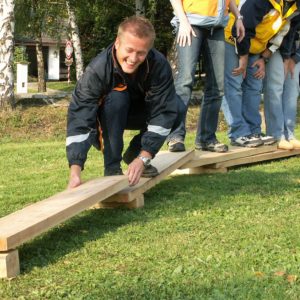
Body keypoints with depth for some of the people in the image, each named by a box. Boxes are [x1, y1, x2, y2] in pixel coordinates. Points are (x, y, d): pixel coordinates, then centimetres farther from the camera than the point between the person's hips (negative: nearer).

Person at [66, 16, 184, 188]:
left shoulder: (159, 65, -29)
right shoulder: (97, 70, -35)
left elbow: (163, 112, -29)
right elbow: (79, 118, -40)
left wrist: (143, 158, -38)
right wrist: (75, 172, -51)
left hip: (138, 114, 3)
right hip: (106, 119, -3)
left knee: (176, 107, -25)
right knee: (116, 97, -35)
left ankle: (135, 153, -1)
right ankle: (112, 167, -21)